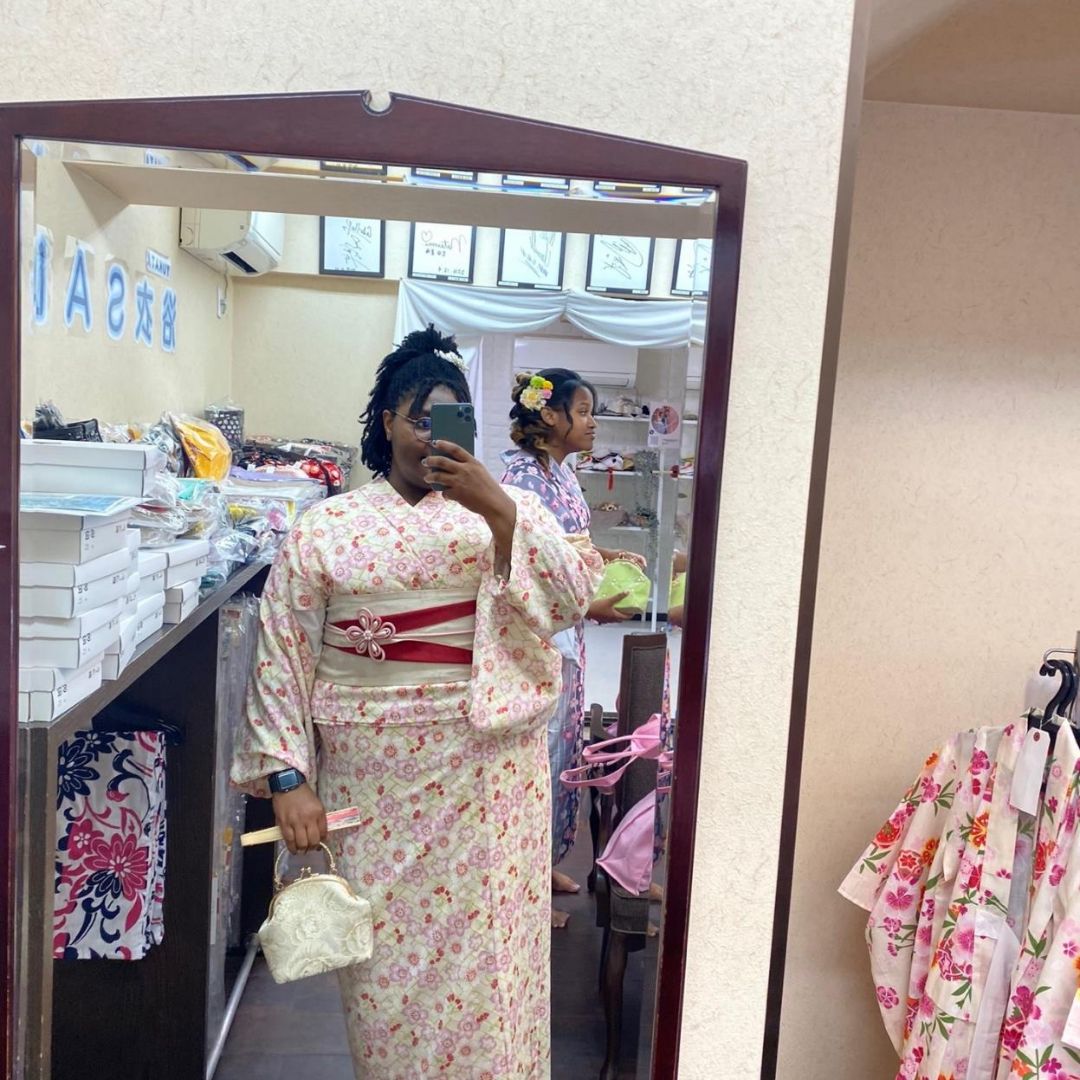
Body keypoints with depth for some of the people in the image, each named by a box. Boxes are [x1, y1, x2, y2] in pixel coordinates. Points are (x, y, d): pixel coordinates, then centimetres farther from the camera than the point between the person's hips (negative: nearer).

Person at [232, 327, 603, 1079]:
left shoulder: (506, 509, 4)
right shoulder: (327, 528, 3)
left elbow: (569, 601, -11)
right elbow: (282, 662, 1)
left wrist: (497, 507, -22)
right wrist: (288, 779, -6)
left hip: (488, 775, 0)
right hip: (370, 783, 0)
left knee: (485, 950, 6)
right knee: (384, 956, 10)